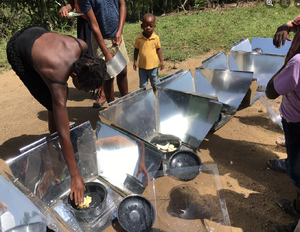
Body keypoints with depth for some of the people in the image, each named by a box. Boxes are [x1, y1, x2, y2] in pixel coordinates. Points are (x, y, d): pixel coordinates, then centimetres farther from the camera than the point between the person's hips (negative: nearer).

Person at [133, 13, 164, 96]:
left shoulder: (156, 38, -9)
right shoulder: (138, 38, -9)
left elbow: (158, 49, 1)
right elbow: (136, 50, 2)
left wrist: (161, 61, 0)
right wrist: (135, 61, 1)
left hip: (153, 65, 0)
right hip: (142, 65, 0)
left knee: (154, 84, 18)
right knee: (143, 85, 12)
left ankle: (154, 95, 40)